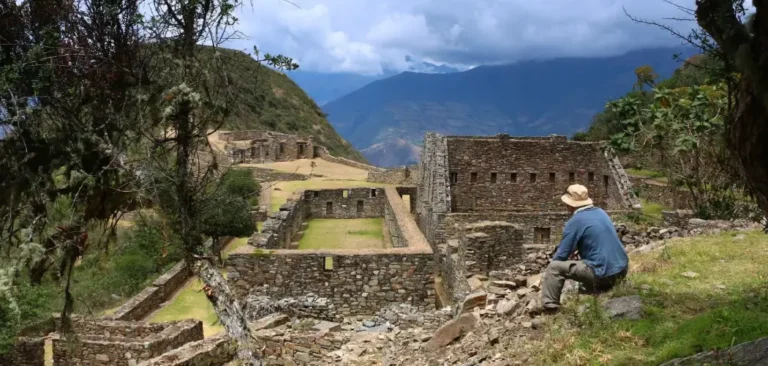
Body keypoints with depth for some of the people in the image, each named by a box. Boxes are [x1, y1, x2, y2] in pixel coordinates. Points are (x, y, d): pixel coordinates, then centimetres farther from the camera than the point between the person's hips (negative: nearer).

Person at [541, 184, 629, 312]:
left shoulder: (575, 221, -10)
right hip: (622, 269, 8)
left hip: (603, 273, -8)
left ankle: (550, 308, -8)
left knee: (554, 267, -4)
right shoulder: (601, 212, 12)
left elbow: (561, 255, -7)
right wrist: (574, 249, 30)